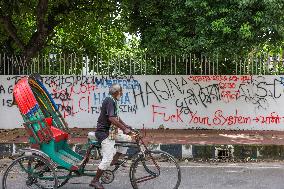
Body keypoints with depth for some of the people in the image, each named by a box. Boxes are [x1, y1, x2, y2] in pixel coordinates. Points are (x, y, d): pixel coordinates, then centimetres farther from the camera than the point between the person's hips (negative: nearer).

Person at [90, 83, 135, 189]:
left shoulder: (112, 101, 14)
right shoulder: (110, 101, -18)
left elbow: (116, 117, 22)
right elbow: (111, 118, -29)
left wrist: (126, 127, 17)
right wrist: (124, 129, -27)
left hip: (111, 131, 10)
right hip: (104, 132, -10)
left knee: (127, 138, 14)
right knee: (107, 159, -9)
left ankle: (115, 160, 16)